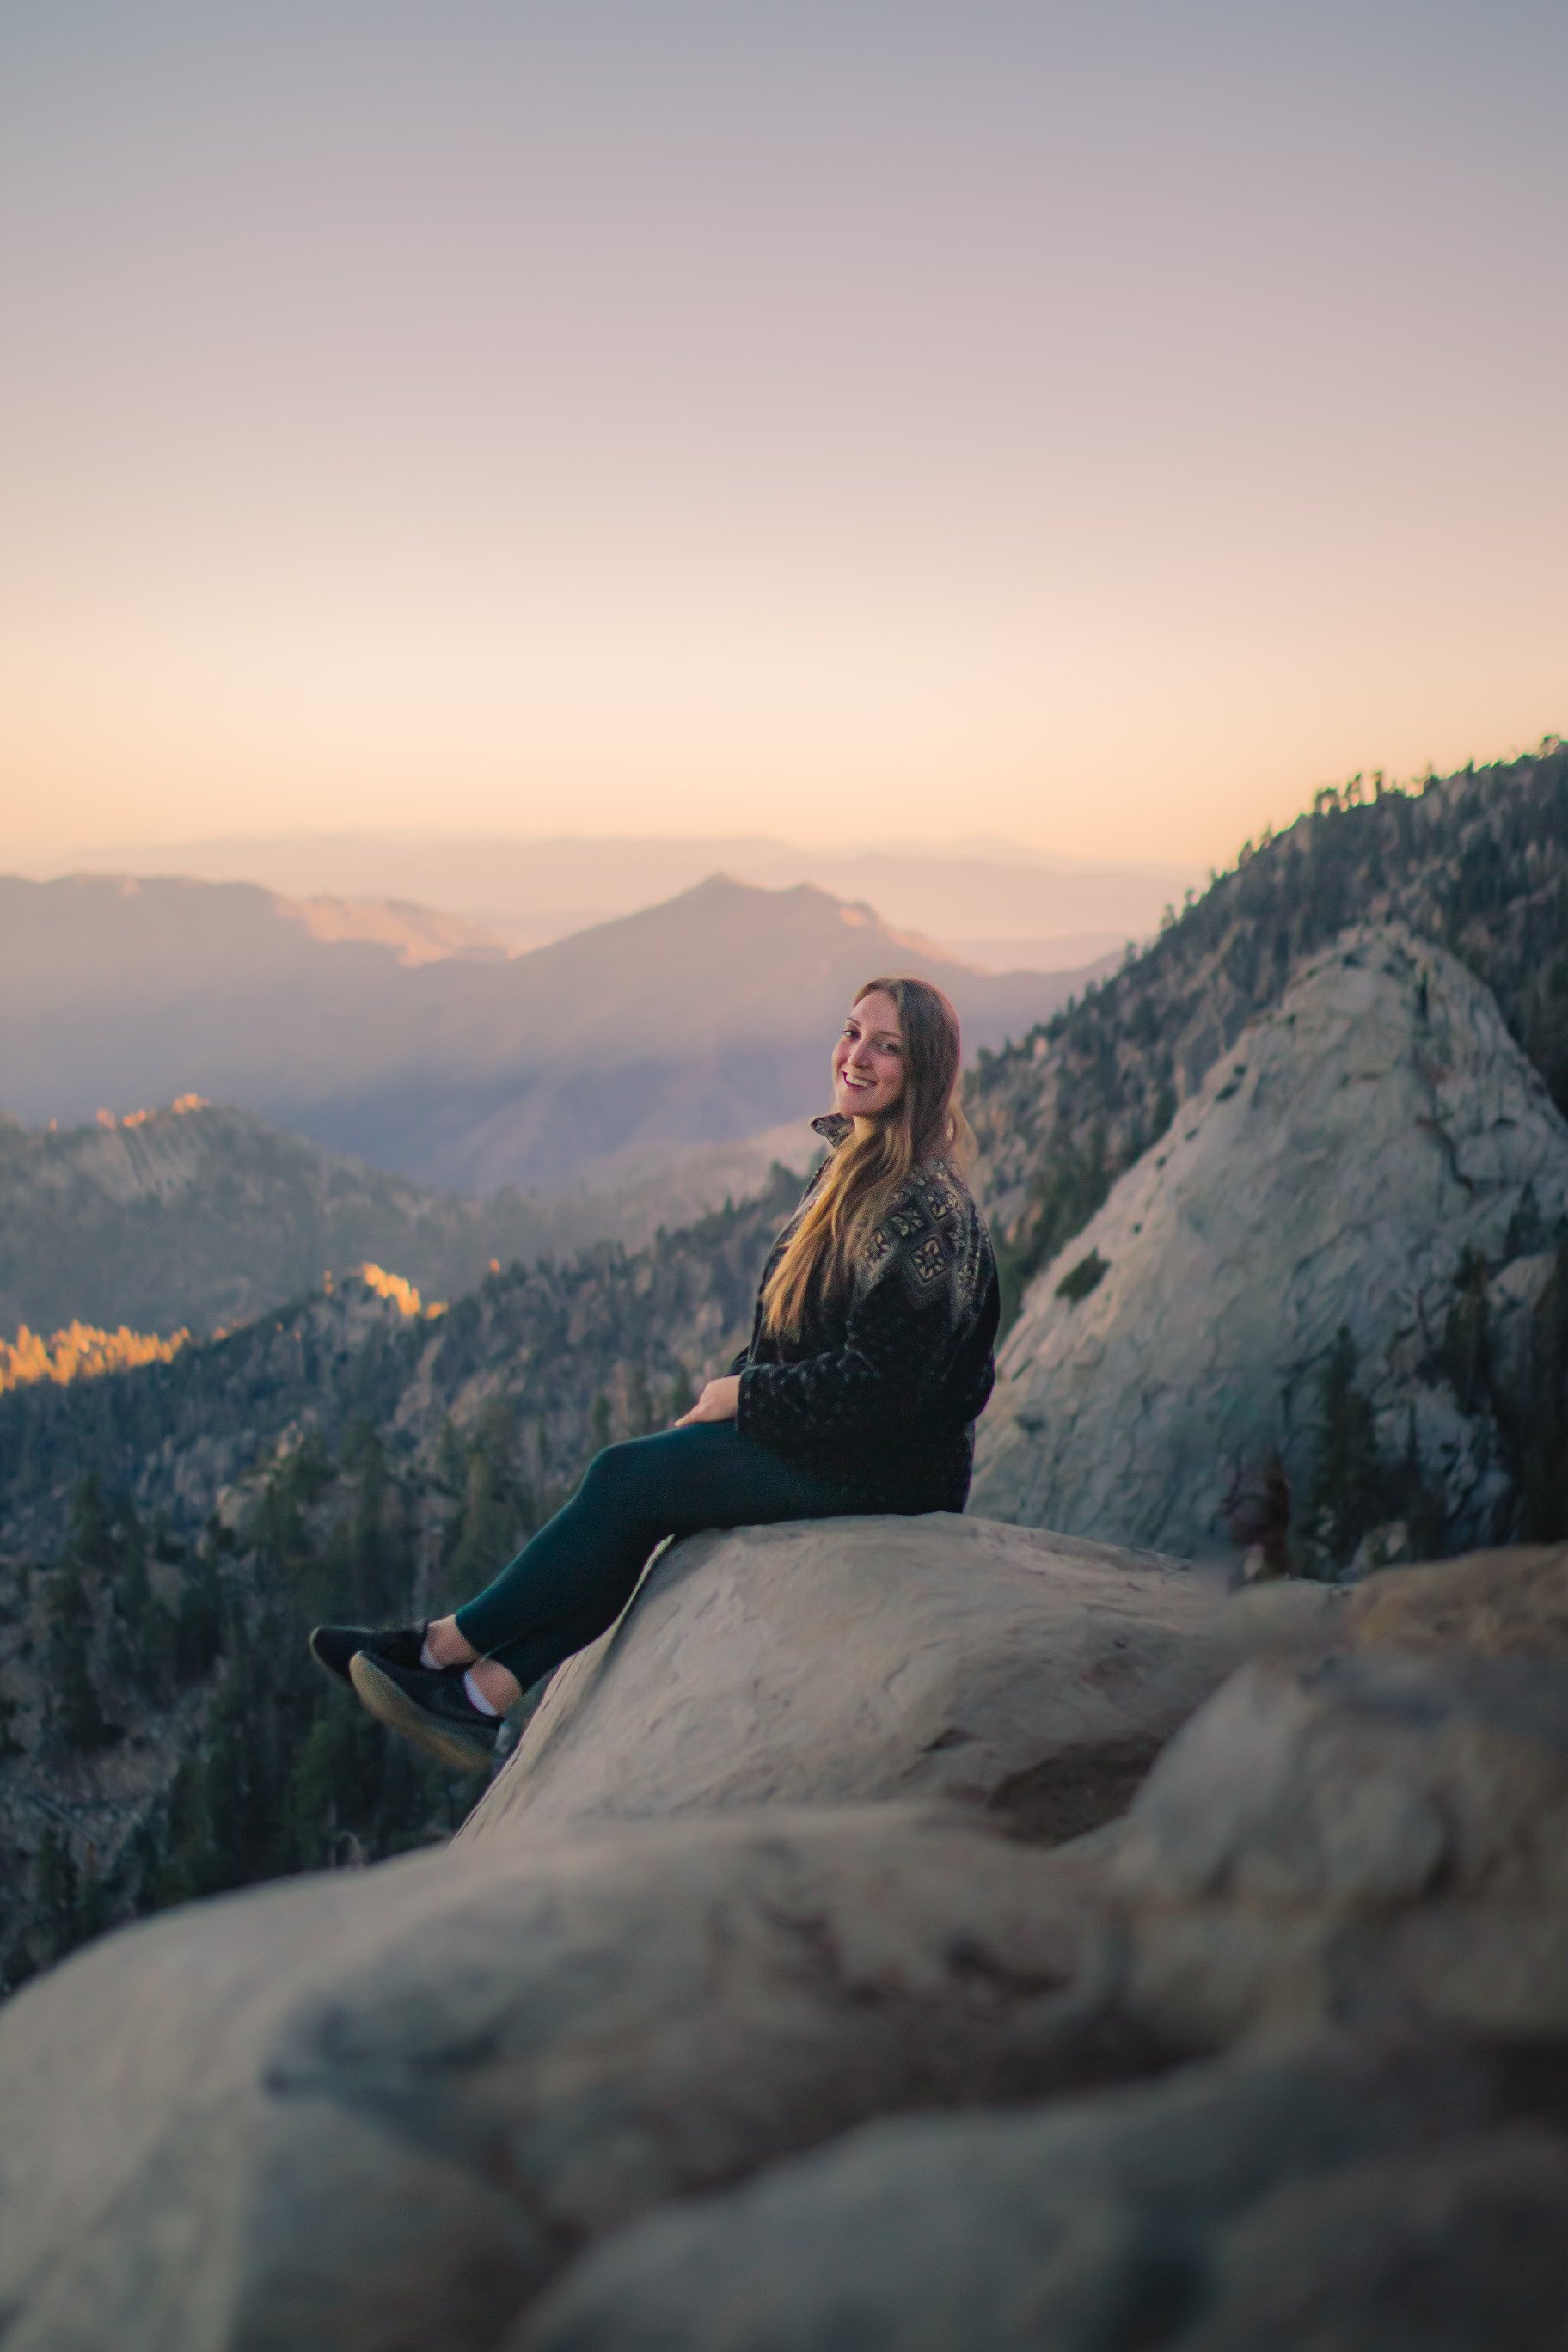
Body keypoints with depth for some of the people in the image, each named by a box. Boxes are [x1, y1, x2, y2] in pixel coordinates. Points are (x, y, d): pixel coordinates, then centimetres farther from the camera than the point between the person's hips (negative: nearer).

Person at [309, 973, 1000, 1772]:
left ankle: (448, 1646, 1)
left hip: (878, 1467, -9)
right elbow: (788, 1331, 18)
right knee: (629, 1481, -6)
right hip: (820, 1434, 9)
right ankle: (485, 1694, -9)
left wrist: (742, 1394, -13)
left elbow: (876, 1381, -23)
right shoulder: (849, 1167, 11)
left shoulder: (926, 1207, -20)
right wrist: (729, 1396, 2)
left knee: (628, 1477, -13)